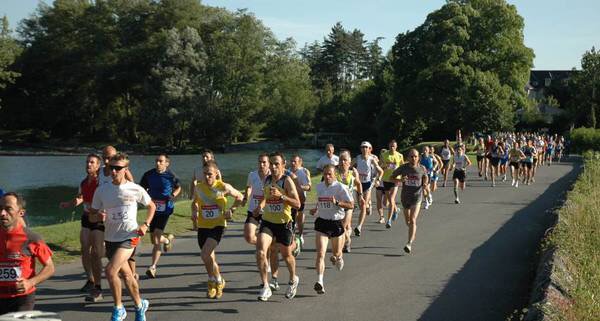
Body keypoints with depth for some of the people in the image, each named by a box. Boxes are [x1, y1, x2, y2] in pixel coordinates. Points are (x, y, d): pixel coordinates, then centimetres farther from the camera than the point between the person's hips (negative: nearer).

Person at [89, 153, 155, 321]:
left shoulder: (135, 189, -9)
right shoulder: (102, 190, -3)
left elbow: (151, 206, 9)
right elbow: (92, 216, 4)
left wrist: (146, 224, -5)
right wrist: (98, 216, -19)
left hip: (129, 236, -4)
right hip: (110, 238, 4)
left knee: (110, 270, -21)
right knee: (126, 275, 17)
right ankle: (140, 305, 37)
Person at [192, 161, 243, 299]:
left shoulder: (223, 187, -10)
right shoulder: (198, 187, -2)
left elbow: (240, 197, 5)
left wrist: (231, 210, -5)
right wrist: (195, 212, -1)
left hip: (218, 225, -4)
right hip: (203, 226, 4)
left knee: (205, 254, -22)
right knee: (209, 257, 12)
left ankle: (218, 281, 1)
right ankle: (213, 284, 37)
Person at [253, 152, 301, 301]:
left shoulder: (287, 181, -13)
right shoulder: (267, 179, 5)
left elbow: (297, 204, -20)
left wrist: (281, 196, -29)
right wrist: (261, 205, 8)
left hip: (284, 223, -4)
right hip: (267, 221, 4)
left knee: (286, 254, 14)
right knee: (260, 252, -17)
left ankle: (293, 279, 43)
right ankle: (265, 287, -9)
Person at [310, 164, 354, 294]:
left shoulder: (341, 187, -11)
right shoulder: (319, 186, 6)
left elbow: (351, 205, -12)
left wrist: (337, 202, -24)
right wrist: (315, 209, 9)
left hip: (337, 223, -2)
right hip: (322, 222, 2)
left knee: (336, 253, 16)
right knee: (320, 253, -13)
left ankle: (338, 258, 55)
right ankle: (320, 282, -19)